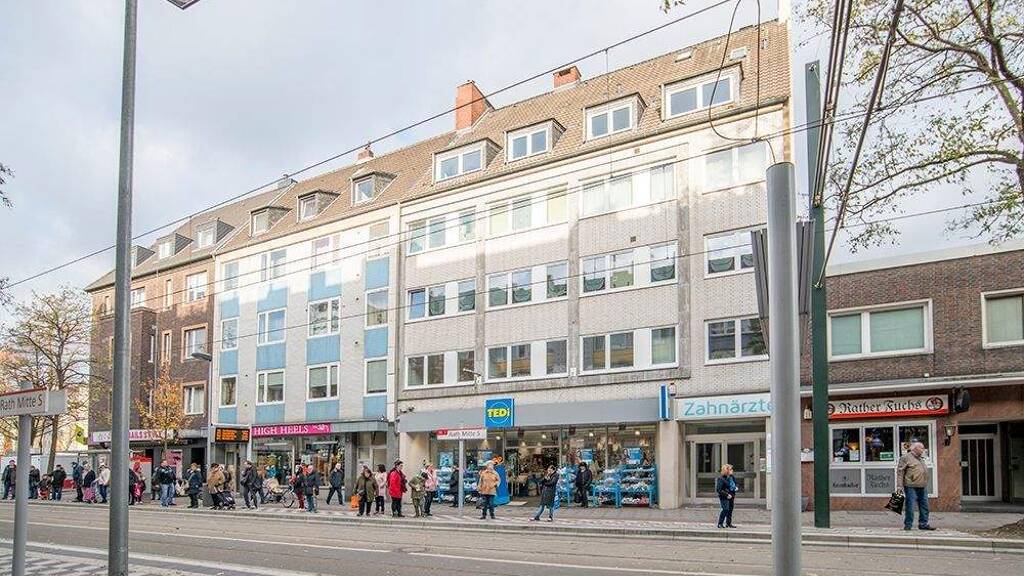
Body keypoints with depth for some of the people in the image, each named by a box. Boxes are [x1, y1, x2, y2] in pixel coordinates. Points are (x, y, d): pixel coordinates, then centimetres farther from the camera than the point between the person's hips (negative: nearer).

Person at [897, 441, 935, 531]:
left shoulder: (921, 459, 21)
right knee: (910, 506, -5)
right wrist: (899, 486, -15)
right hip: (911, 487, -8)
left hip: (923, 487, 8)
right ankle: (908, 525, 1)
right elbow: (900, 472, -9)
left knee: (924, 506, 9)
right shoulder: (906, 457, -5)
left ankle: (923, 524, 17)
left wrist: (926, 484, 22)